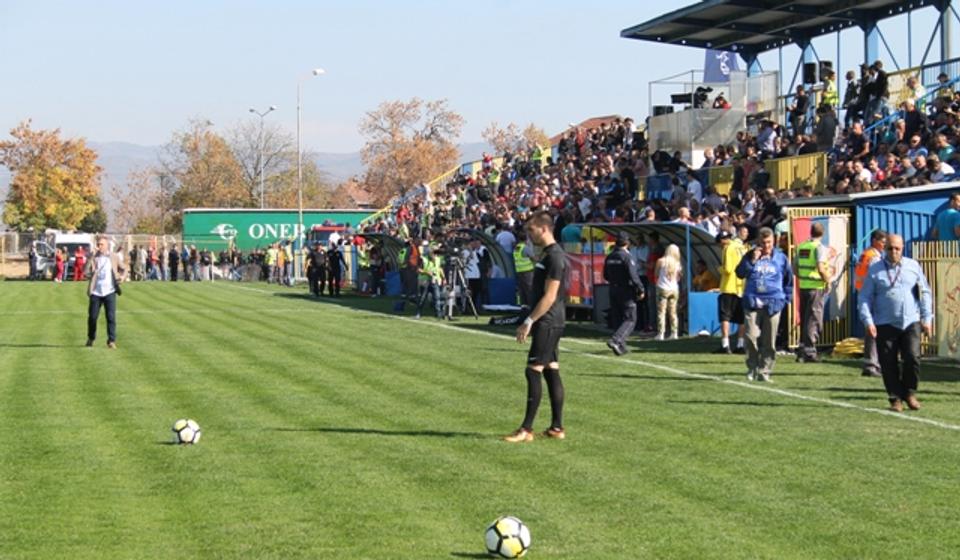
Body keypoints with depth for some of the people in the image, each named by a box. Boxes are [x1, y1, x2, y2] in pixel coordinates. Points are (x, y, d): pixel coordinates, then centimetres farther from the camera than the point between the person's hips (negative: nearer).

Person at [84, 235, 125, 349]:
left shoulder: (114, 257, 6)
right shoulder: (94, 258, 3)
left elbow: (121, 269, 20)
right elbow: (87, 273, -7)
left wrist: (121, 277, 2)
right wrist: (93, 272, -25)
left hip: (110, 291, 0)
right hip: (96, 292, 0)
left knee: (111, 317, -7)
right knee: (92, 317, 4)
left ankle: (111, 340, -1)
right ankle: (91, 338, 24)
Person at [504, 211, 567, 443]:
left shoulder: (555, 256, -16)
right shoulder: (546, 254, 15)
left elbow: (550, 296, -21)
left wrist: (529, 322, -19)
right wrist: (531, 321, 20)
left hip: (548, 323, -10)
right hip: (549, 323, 10)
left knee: (533, 371, -10)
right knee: (551, 371, 10)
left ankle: (526, 429, -9)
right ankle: (557, 428, 12)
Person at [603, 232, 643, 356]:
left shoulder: (609, 257, 6)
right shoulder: (627, 257, -16)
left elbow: (606, 276, 14)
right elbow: (633, 276, -21)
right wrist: (640, 289, -11)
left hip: (613, 291, 7)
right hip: (626, 292, -7)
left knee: (618, 319, 14)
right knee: (630, 320, -2)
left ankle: (621, 346, 16)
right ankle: (615, 340, -19)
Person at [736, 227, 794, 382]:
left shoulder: (780, 258, 8)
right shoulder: (750, 256, 8)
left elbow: (789, 279, 15)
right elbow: (740, 273, -2)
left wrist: (786, 298, 9)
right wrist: (752, 260, -11)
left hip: (773, 304, 0)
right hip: (752, 303, 0)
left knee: (769, 341, 0)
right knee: (751, 336, -10)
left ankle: (764, 371, 9)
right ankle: (752, 368, 6)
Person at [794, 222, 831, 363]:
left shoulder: (801, 247, 8)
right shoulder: (820, 248, -11)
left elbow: (795, 267, 11)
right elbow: (820, 268, -22)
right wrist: (828, 280, -8)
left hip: (803, 286, 6)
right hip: (816, 288, -6)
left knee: (804, 319, 14)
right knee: (814, 320, 0)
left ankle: (801, 350, 18)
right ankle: (809, 351, -1)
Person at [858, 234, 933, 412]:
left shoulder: (913, 266, 9)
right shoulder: (875, 270, 5)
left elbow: (924, 293, 13)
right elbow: (865, 297, 4)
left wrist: (927, 318, 6)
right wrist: (868, 321, -8)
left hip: (911, 322, 0)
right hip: (885, 324, 0)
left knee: (913, 358, -11)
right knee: (889, 364, -1)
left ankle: (909, 393, 10)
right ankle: (895, 399, 11)